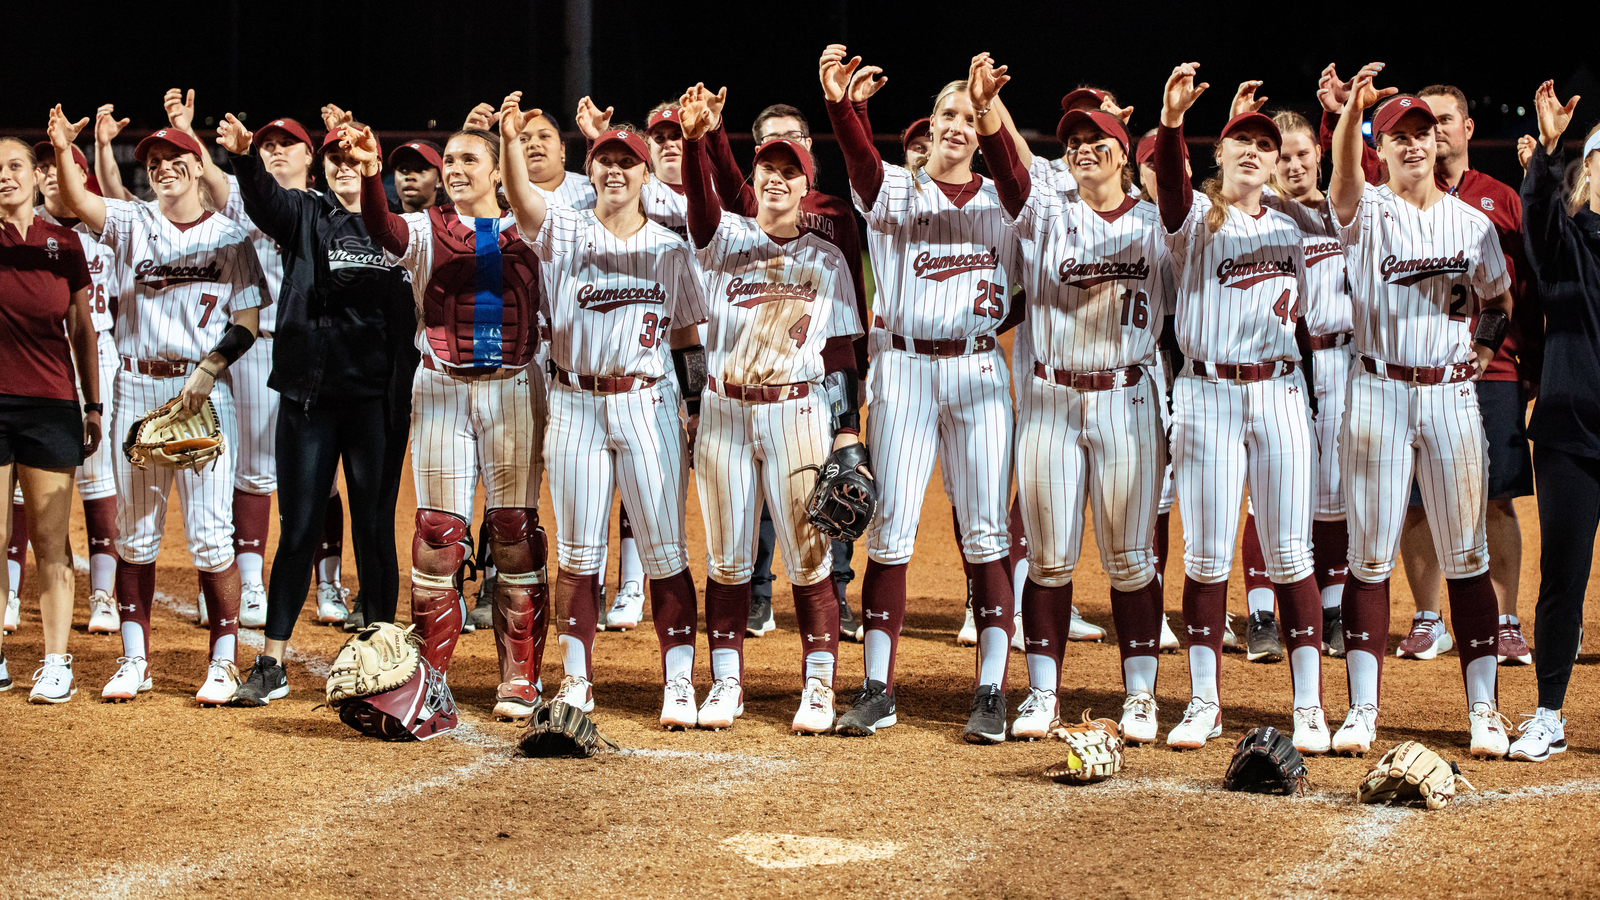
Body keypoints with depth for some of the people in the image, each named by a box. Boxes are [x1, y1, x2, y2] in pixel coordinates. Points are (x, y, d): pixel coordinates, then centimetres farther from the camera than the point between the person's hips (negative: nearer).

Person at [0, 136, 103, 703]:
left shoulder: (63, 242, 7)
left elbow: (82, 330, 11)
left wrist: (93, 405, 8)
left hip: (50, 405, 0)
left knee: (51, 542, 3)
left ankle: (56, 664, 7)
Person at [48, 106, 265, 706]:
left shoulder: (230, 236, 4)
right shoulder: (133, 224, 7)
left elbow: (246, 323, 1)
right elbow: (79, 203, -11)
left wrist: (208, 371, -14)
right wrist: (62, 151, -29)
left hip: (204, 391, -2)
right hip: (137, 389, 2)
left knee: (211, 532, -5)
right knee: (135, 531, 6)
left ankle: (223, 662, 3)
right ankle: (134, 660, 14)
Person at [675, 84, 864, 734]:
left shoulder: (826, 260, 9)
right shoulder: (726, 238, 6)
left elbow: (842, 350, 9)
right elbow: (702, 211, -17)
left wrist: (849, 428, -1)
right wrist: (694, 138, -35)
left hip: (797, 412, 0)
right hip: (724, 411, 0)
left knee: (809, 557, -1)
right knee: (726, 557, 6)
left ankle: (819, 687, 7)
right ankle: (726, 684, 14)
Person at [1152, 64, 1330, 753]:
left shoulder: (1291, 227, 13)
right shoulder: (1195, 217, 0)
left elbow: (1306, 307, 19)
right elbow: (1170, 186, -20)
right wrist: (1171, 120, -39)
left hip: (1280, 392, 2)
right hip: (1207, 394, -2)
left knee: (1289, 555, 1)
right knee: (1206, 557, 1)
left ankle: (1309, 708, 5)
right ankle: (1204, 704, 8)